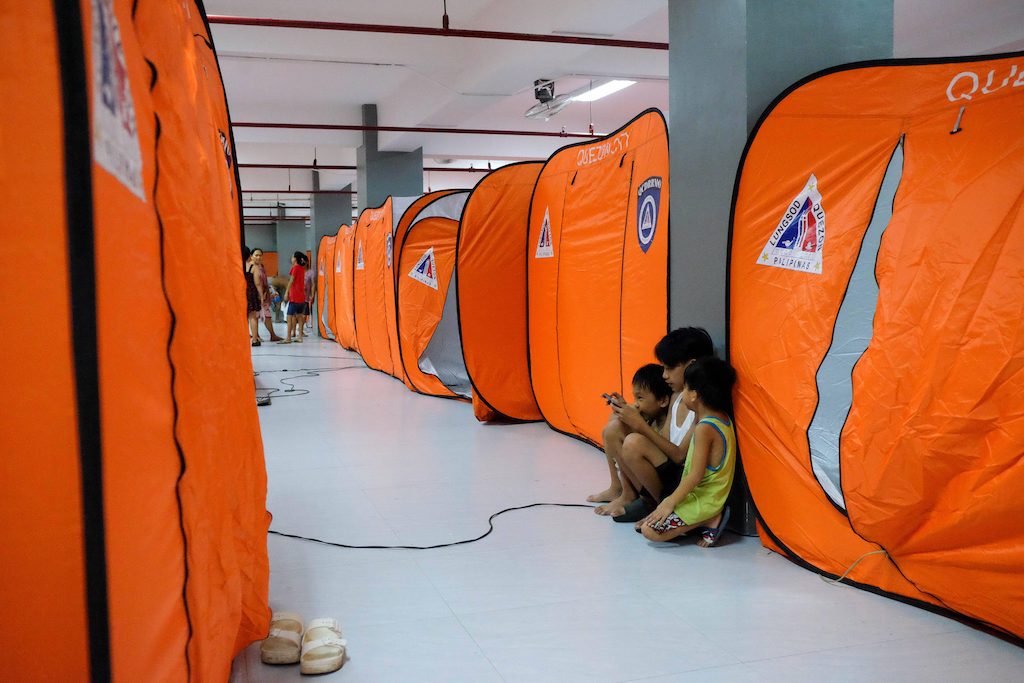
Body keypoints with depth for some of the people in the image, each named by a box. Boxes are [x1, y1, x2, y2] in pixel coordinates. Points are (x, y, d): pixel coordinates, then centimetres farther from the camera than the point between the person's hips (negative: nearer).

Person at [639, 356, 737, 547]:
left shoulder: (705, 428, -24)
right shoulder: (722, 418, 5)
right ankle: (710, 516, 6)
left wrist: (671, 501, -17)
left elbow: (696, 475, -23)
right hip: (713, 496, 10)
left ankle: (710, 520, -5)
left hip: (702, 501, -10)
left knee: (649, 530, -10)